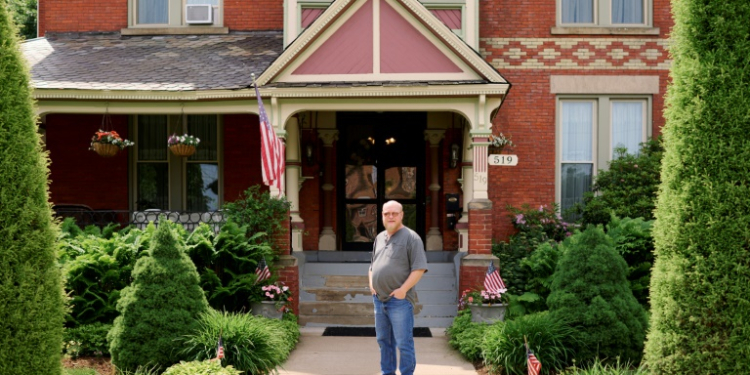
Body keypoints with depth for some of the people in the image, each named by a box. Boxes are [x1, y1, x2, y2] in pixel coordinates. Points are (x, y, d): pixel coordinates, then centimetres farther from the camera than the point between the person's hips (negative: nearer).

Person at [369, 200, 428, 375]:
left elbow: (419, 268, -12)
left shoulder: (411, 237, -7)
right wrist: (371, 283, 10)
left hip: (399, 300, -7)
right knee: (384, 341, 15)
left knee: (403, 343, -4)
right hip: (379, 299, 7)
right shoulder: (379, 238, 15)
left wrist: (403, 289, -17)